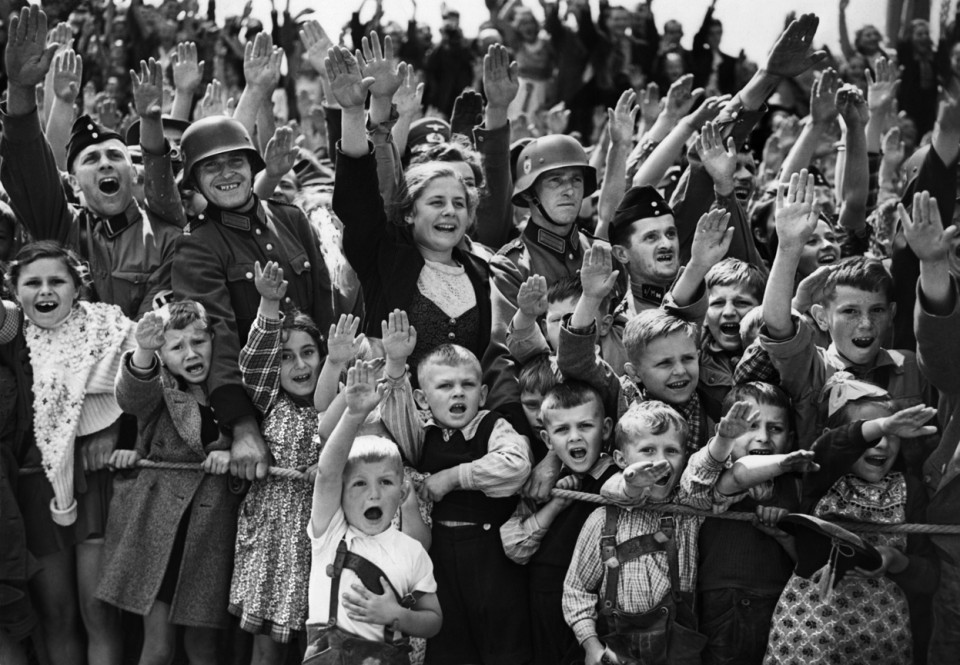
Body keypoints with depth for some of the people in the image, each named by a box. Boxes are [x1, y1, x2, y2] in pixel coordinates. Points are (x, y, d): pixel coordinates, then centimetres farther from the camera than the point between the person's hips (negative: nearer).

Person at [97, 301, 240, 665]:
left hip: (210, 529, 2)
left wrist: (231, 455, -9)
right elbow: (132, 397, -25)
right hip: (157, 523, -2)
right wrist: (143, 352, -47)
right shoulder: (159, 387, -2)